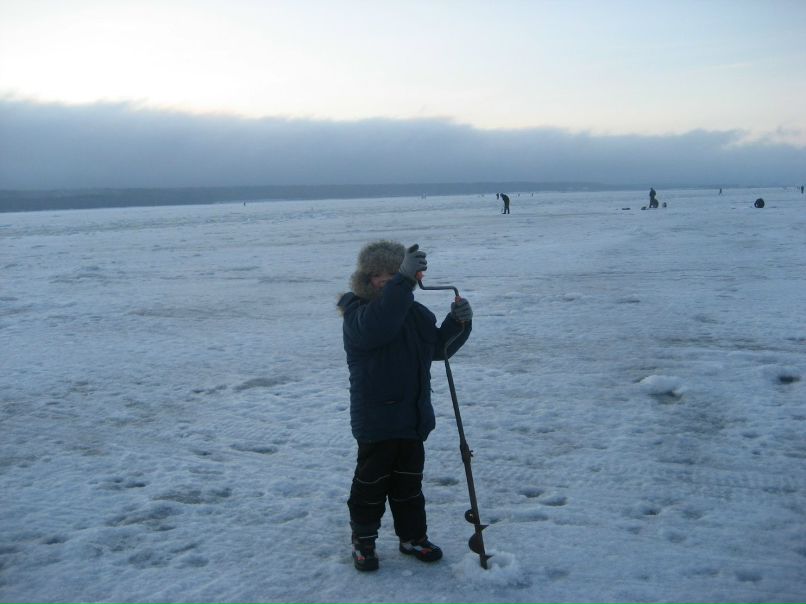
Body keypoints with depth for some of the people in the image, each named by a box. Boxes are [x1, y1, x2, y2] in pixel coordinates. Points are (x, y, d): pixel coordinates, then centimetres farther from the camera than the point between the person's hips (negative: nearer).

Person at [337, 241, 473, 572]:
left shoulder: (416, 311, 7)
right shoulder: (356, 313, -15)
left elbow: (439, 347, 11)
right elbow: (376, 326, -39)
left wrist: (458, 322, -9)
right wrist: (403, 279, -45)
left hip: (414, 418, 6)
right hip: (375, 421, -6)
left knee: (409, 480, 18)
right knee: (372, 482, 6)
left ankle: (412, 536, 32)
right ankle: (363, 540, 23)